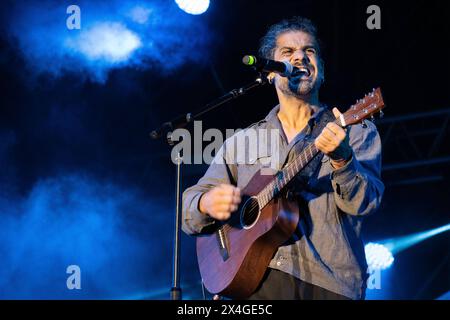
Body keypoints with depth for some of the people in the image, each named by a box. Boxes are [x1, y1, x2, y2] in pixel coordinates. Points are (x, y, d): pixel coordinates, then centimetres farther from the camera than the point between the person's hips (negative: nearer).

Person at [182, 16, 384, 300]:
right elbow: (189, 213, 14)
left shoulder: (356, 131, 12)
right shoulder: (242, 142, 17)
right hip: (257, 276, 0)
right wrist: (207, 204, -8)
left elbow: (365, 203, -3)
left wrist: (341, 159, -21)